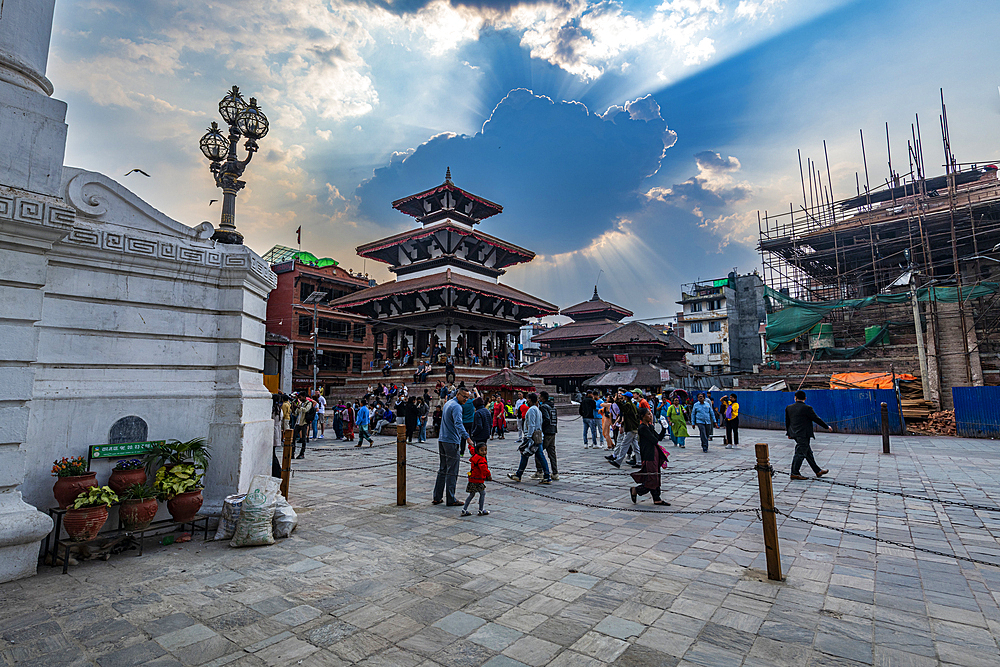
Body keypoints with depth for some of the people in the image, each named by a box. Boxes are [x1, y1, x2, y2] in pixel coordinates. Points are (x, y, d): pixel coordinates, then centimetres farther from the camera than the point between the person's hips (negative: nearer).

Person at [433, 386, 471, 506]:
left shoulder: (448, 403, 16)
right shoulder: (456, 407, -15)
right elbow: (458, 423, -31)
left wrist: (462, 433, 33)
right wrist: (466, 436, -41)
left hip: (442, 440, 9)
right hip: (451, 442, -9)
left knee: (442, 470, 14)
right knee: (452, 472, -2)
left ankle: (437, 497, 17)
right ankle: (451, 499, 2)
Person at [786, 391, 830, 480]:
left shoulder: (789, 408, 6)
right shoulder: (807, 408, -12)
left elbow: (787, 422, 14)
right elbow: (816, 419, -5)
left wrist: (789, 433, 25)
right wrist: (827, 427, 11)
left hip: (795, 434, 7)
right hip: (803, 434, -7)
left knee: (808, 452, 16)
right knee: (800, 453, -4)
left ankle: (818, 471, 27)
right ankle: (794, 473, -4)